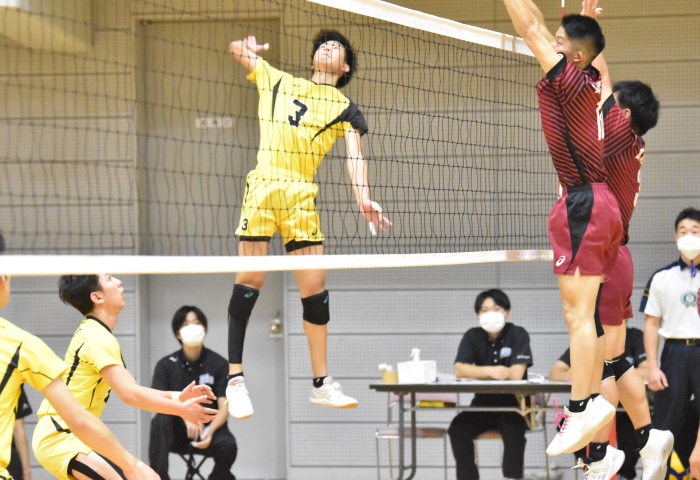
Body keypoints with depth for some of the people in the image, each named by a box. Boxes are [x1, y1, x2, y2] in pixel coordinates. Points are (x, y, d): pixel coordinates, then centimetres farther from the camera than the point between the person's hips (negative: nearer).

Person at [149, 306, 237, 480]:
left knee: (227, 445, -33)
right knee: (160, 420, -33)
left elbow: (224, 407, -9)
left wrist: (210, 431, -29)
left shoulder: (219, 364, -3)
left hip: (209, 427, 0)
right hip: (178, 432, 0)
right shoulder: (166, 365, -2)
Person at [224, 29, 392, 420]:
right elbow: (237, 49, 32)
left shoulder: (345, 109, 14)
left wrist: (364, 198, -17)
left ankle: (322, 383, 11)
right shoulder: (277, 81, 21)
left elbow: (355, 155, -1)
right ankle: (236, 380, -3)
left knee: (315, 285, -2)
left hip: (302, 196, 0)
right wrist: (244, 46, 10)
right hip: (263, 185, 0)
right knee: (250, 279, -8)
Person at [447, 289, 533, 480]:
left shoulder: (518, 335, -8)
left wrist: (479, 373, -9)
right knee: (458, 428, -22)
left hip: (513, 404, -3)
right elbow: (459, 370, -12)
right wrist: (491, 371, -23)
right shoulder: (472, 337, 1)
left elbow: (516, 374, -19)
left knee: (514, 430, -33)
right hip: (483, 403, 3)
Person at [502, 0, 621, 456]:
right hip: (598, 200, 10)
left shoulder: (572, 80, -13)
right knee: (587, 311, 13)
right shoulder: (588, 81, 10)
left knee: (578, 311, -11)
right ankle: (593, 400, 15)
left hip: (583, 204, -10)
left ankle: (582, 408, -13)